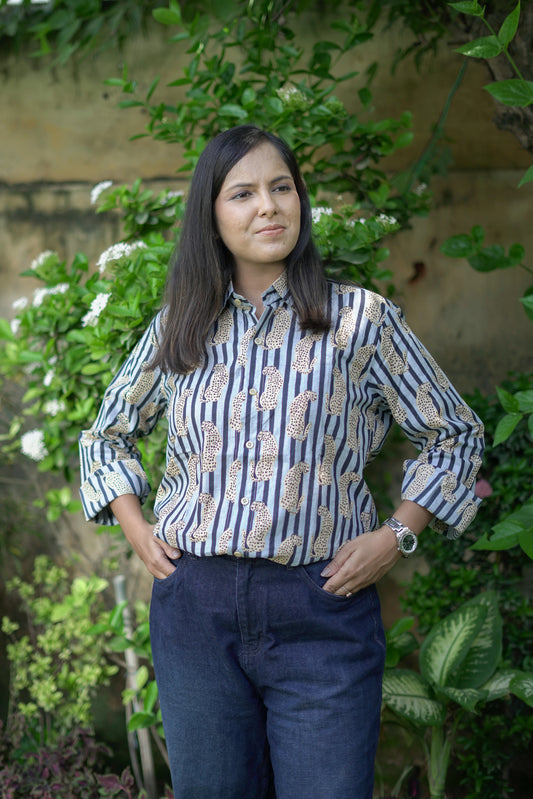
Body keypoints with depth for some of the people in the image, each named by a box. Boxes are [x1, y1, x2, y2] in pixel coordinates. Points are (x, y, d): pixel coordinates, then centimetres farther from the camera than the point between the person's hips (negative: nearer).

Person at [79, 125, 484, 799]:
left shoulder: (362, 320, -1)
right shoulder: (177, 330, 8)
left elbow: (454, 436, 7)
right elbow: (105, 436, 21)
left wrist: (396, 535, -4)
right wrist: (136, 529, 7)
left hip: (323, 610, -2)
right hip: (195, 605, 3)